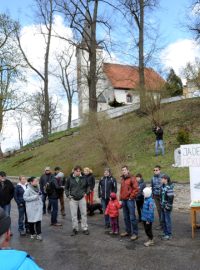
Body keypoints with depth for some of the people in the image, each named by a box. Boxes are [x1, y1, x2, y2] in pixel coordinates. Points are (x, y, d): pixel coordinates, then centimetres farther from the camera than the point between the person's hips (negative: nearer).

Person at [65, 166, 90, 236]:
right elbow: (66, 188, 9)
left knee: (84, 213, 6)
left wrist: (86, 192, 2)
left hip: (82, 198, 1)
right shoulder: (70, 178, -3)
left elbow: (88, 186, 15)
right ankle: (75, 229, 18)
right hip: (73, 199, 0)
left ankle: (85, 228, 18)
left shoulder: (84, 178, -1)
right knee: (73, 215, 6)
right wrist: (68, 195, -3)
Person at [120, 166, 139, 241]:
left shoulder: (132, 178, -7)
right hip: (124, 200, 8)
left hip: (130, 200, -8)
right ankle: (128, 231, 24)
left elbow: (136, 189, -13)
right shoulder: (122, 179, 16)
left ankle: (135, 233, 0)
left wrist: (131, 197, -12)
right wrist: (121, 198, 15)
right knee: (126, 217, 13)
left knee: (132, 217, -7)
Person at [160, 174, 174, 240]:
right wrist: (161, 204, 15)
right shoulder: (162, 186, 8)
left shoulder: (169, 187, -18)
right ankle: (165, 233, 25)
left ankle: (169, 235, 10)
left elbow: (170, 198, -20)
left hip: (167, 207, -8)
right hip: (162, 206, 8)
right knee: (163, 220, 14)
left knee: (167, 221, 0)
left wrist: (168, 206, -18)